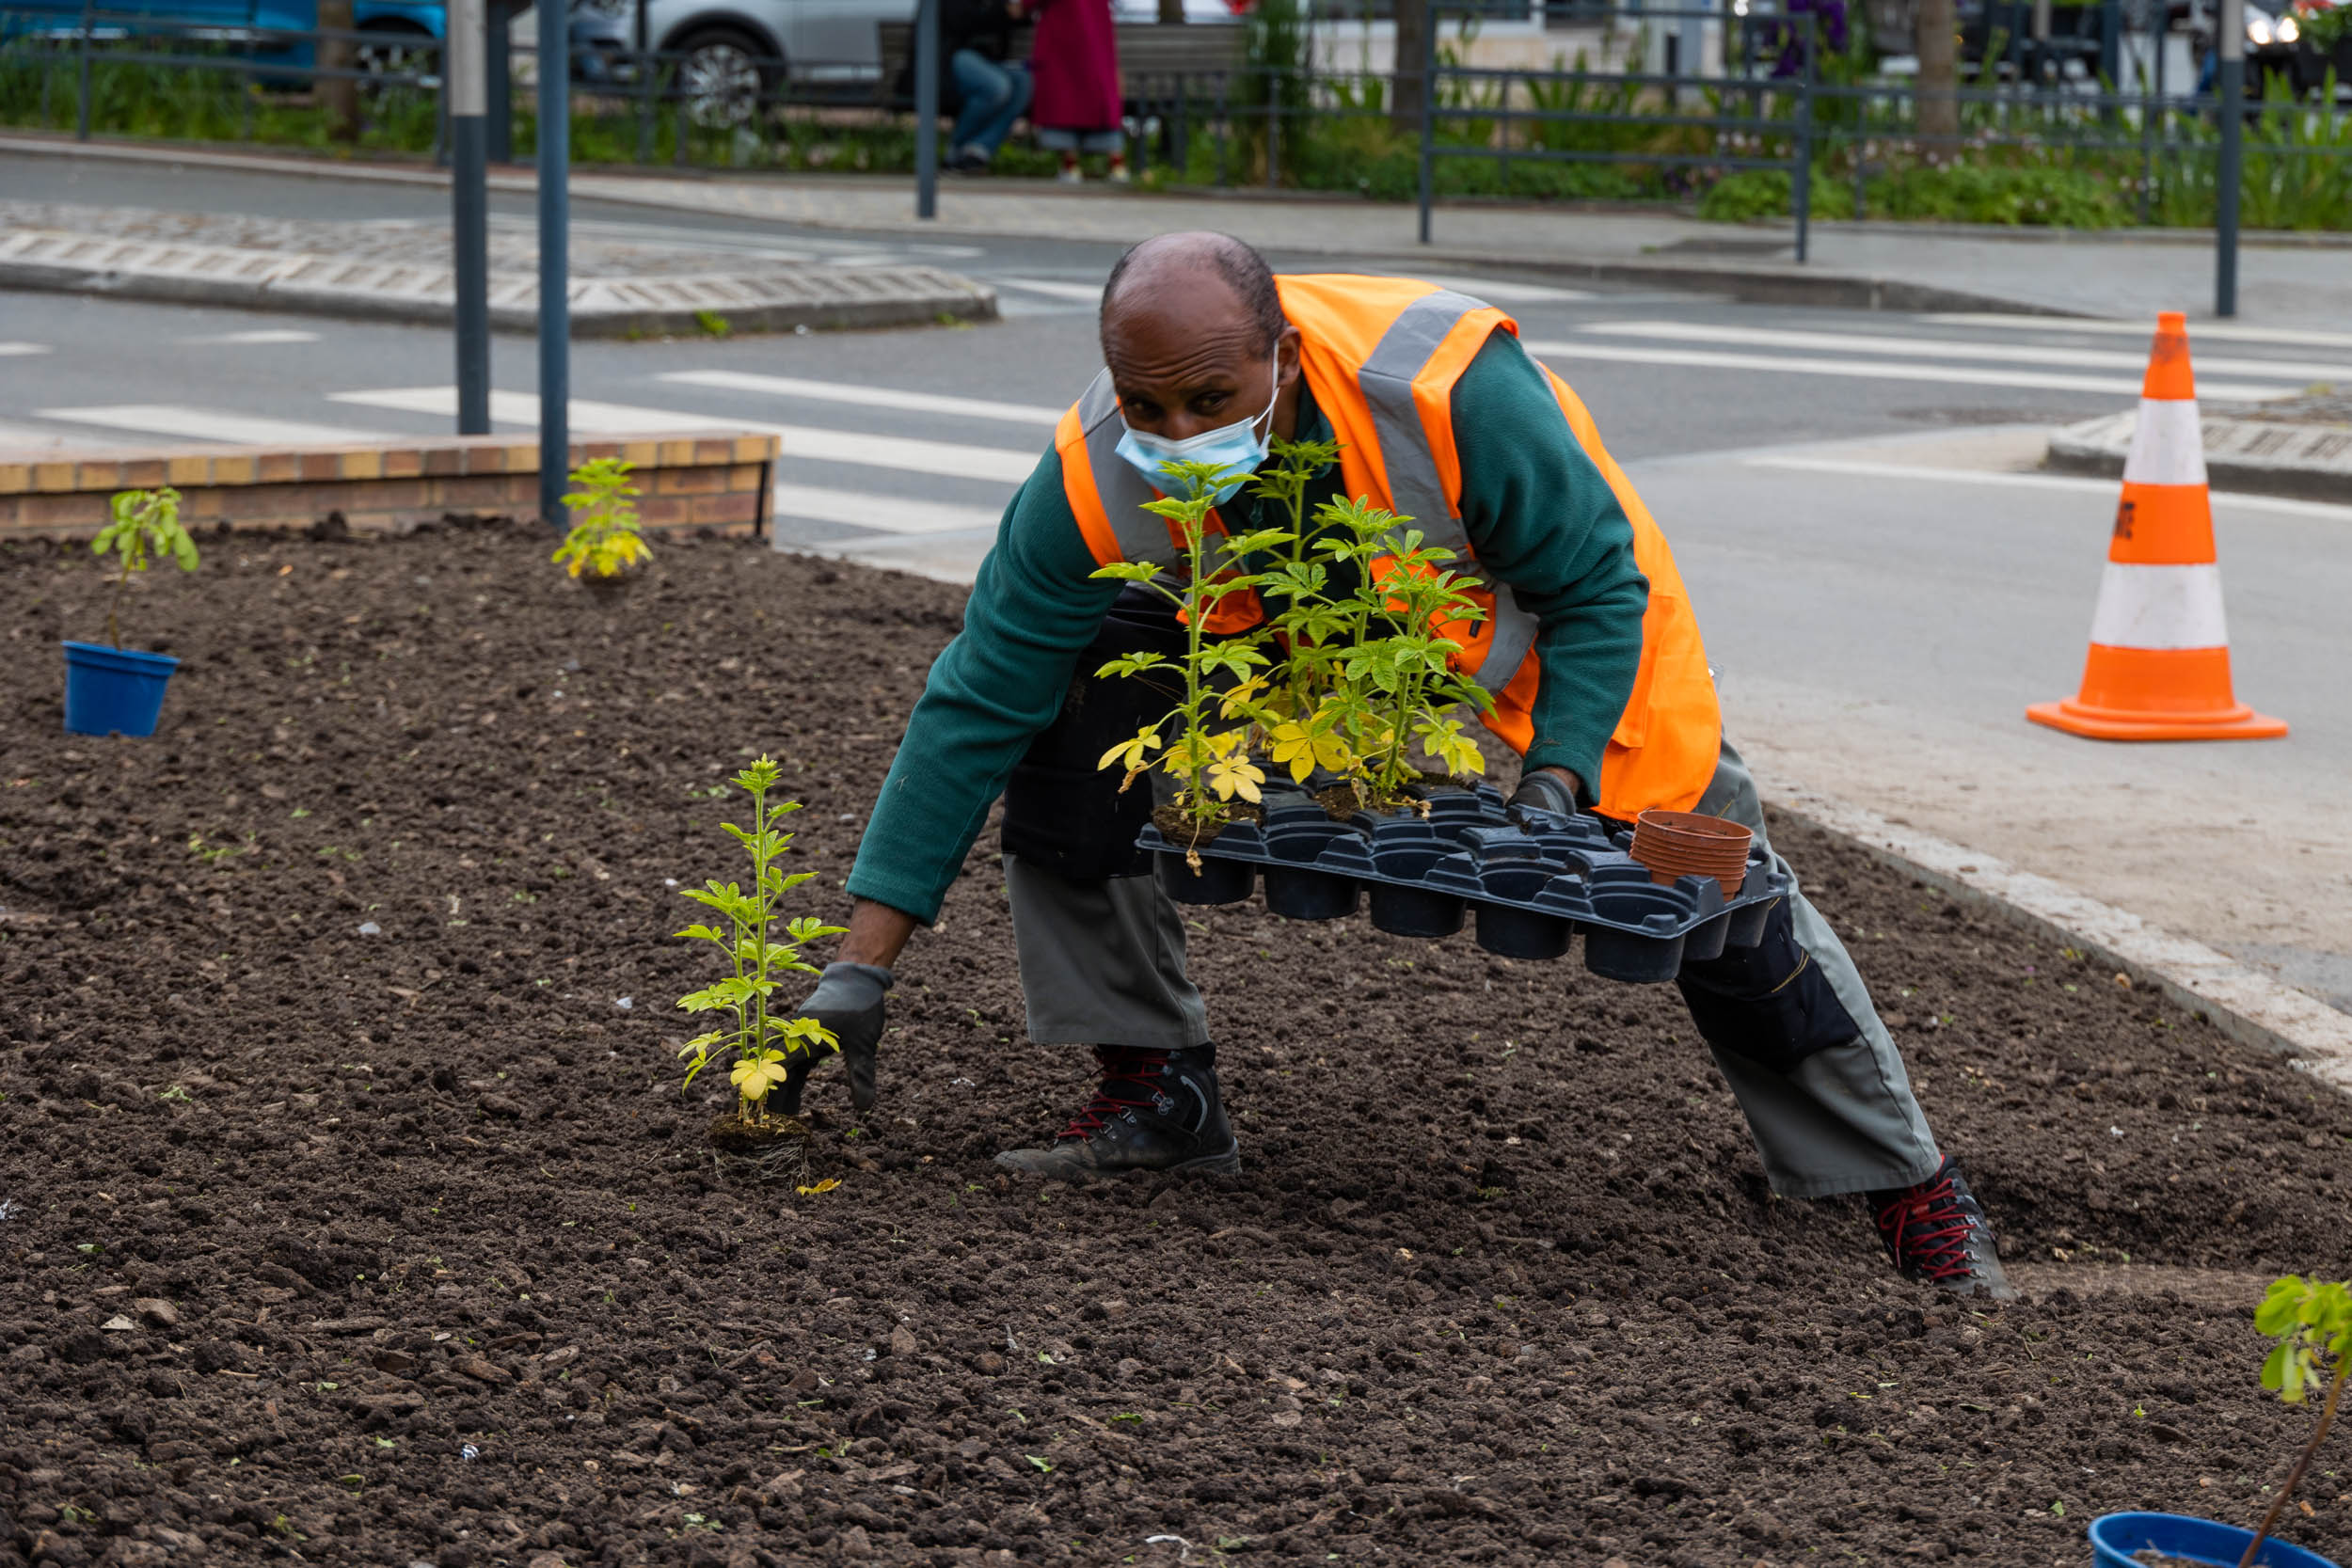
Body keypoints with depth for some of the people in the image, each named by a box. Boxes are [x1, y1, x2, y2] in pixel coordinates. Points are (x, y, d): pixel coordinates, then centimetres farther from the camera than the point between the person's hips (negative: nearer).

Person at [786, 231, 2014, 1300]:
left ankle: (1907, 1187, 12)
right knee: (1069, 703, -19)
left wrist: (1558, 779, -36)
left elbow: (1599, 587, -26)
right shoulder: (1095, 475, -33)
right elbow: (975, 704, -28)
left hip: (1540, 622, -3)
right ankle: (1156, 1089, -5)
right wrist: (859, 969, -31)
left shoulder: (1452, 390, -43)